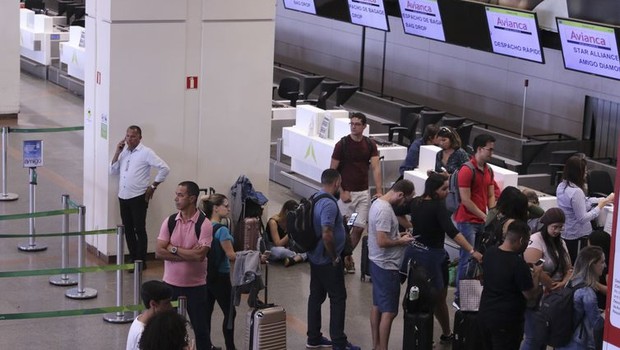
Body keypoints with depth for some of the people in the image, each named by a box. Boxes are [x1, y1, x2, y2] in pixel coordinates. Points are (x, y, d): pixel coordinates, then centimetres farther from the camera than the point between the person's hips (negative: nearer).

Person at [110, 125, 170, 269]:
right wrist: (117, 152, 0)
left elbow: (164, 168, -12)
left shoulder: (145, 152, -8)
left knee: (139, 230, -2)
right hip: (123, 197, 6)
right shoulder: (124, 152, 12)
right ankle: (133, 259, 21)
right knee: (128, 229, 11)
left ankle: (141, 262, 5)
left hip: (138, 197, -6)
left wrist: (153, 186, -9)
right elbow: (113, 171, 9)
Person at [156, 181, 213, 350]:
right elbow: (159, 252, -8)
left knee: (200, 329, 7)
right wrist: (188, 254, -15)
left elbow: (200, 255, -21)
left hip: (195, 285, -3)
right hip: (171, 284, 3)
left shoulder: (204, 224, -10)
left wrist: (173, 249, -13)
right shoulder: (169, 222, 1)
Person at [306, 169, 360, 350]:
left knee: (316, 296, 14)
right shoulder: (329, 204, -23)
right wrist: (334, 258, -18)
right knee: (338, 299, -1)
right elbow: (327, 234, -31)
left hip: (315, 258, 9)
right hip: (328, 260, -9)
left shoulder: (315, 199, 6)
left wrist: (340, 222, 22)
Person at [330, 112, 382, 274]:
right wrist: (341, 192, -14)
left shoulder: (370, 145, 2)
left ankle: (347, 255, 23)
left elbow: (376, 168, -7)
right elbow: (332, 170, -6)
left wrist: (379, 191, -19)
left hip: (363, 192, 3)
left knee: (359, 227, 3)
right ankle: (342, 257, 18)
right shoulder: (342, 144, -8)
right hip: (346, 192, -3)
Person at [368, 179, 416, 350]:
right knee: (389, 311, -4)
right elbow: (382, 242, -28)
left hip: (377, 263, 11)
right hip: (387, 266, -11)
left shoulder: (378, 203, 6)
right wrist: (401, 241, -13)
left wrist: (397, 235, 8)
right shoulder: (385, 210, -24)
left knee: (377, 305, 18)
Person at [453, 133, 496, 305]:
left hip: (482, 221, 7)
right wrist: (484, 216, -12)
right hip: (468, 221, -7)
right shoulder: (467, 170, -14)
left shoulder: (488, 170, 12)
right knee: (467, 259, -5)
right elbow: (466, 200, -16)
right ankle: (459, 298, 2)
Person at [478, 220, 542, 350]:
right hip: (506, 321, -7)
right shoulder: (518, 263, -23)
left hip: (484, 314, 7)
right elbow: (531, 296, -16)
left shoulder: (489, 253, -1)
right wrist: (536, 274, 0)